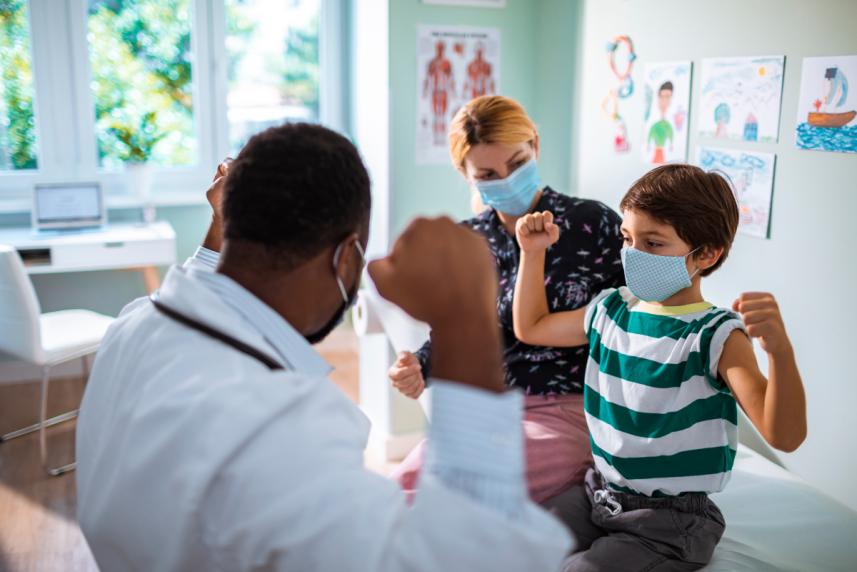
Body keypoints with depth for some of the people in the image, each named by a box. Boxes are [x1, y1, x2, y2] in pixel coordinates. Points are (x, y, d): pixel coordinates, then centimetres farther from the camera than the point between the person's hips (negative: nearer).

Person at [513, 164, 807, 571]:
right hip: (599, 493, 6)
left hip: (669, 520, -6)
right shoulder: (611, 309, 2)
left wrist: (780, 349, -45)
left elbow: (785, 437, -28)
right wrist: (533, 251, 9)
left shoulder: (716, 336, -18)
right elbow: (530, 327, 18)